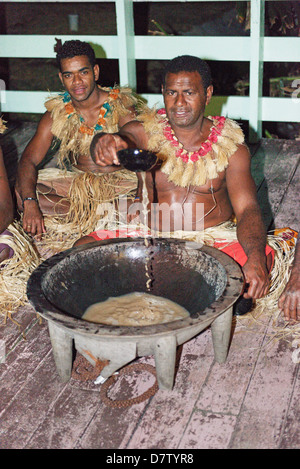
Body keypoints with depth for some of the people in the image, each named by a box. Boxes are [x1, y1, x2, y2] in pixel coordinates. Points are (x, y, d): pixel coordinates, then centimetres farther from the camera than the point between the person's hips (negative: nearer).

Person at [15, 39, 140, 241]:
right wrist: (30, 203, -28)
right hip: (75, 182, 4)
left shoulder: (120, 105, -10)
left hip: (119, 181, -3)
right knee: (20, 192, -20)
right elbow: (29, 160, -9)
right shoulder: (56, 114, -2)